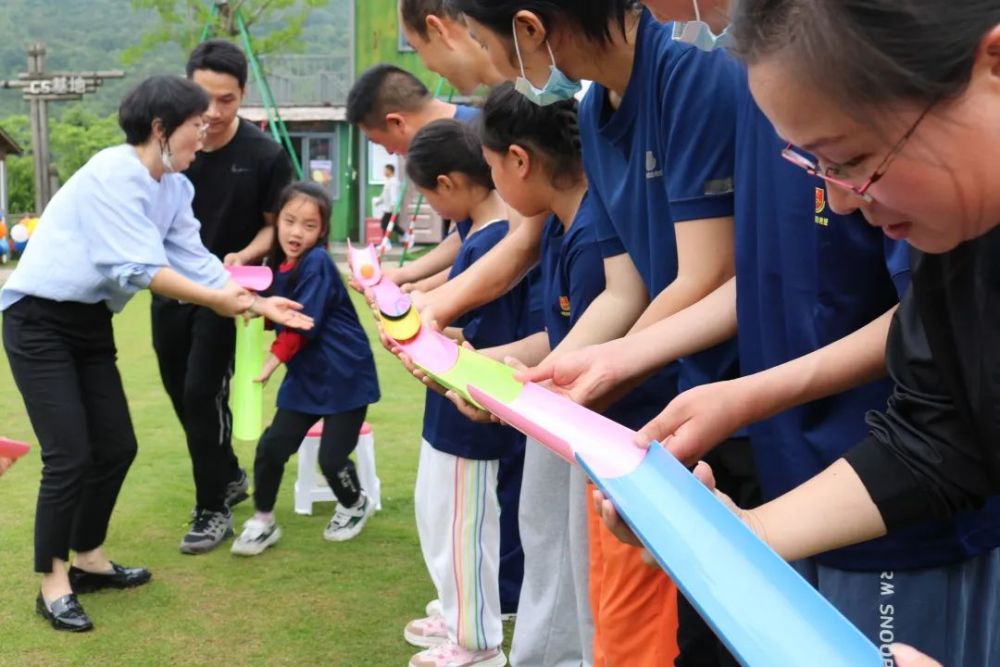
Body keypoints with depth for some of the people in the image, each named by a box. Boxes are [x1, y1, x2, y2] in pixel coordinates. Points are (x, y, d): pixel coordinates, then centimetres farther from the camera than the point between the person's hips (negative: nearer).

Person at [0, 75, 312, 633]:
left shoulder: (175, 187, 5)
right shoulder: (114, 173, -22)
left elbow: (196, 261, 1)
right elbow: (138, 268, -27)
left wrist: (259, 303, -7)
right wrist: (216, 301, -23)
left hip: (91, 322, 9)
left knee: (117, 446, 10)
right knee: (70, 454, -8)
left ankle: (89, 559, 28)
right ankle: (53, 583, 8)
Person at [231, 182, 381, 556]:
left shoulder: (317, 264, -18)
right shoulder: (278, 264, 6)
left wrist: (273, 359, -16)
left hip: (345, 375, -7)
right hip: (305, 375, 7)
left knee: (331, 457, -3)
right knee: (272, 446, 0)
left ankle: (356, 505, 28)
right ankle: (262, 522, 16)